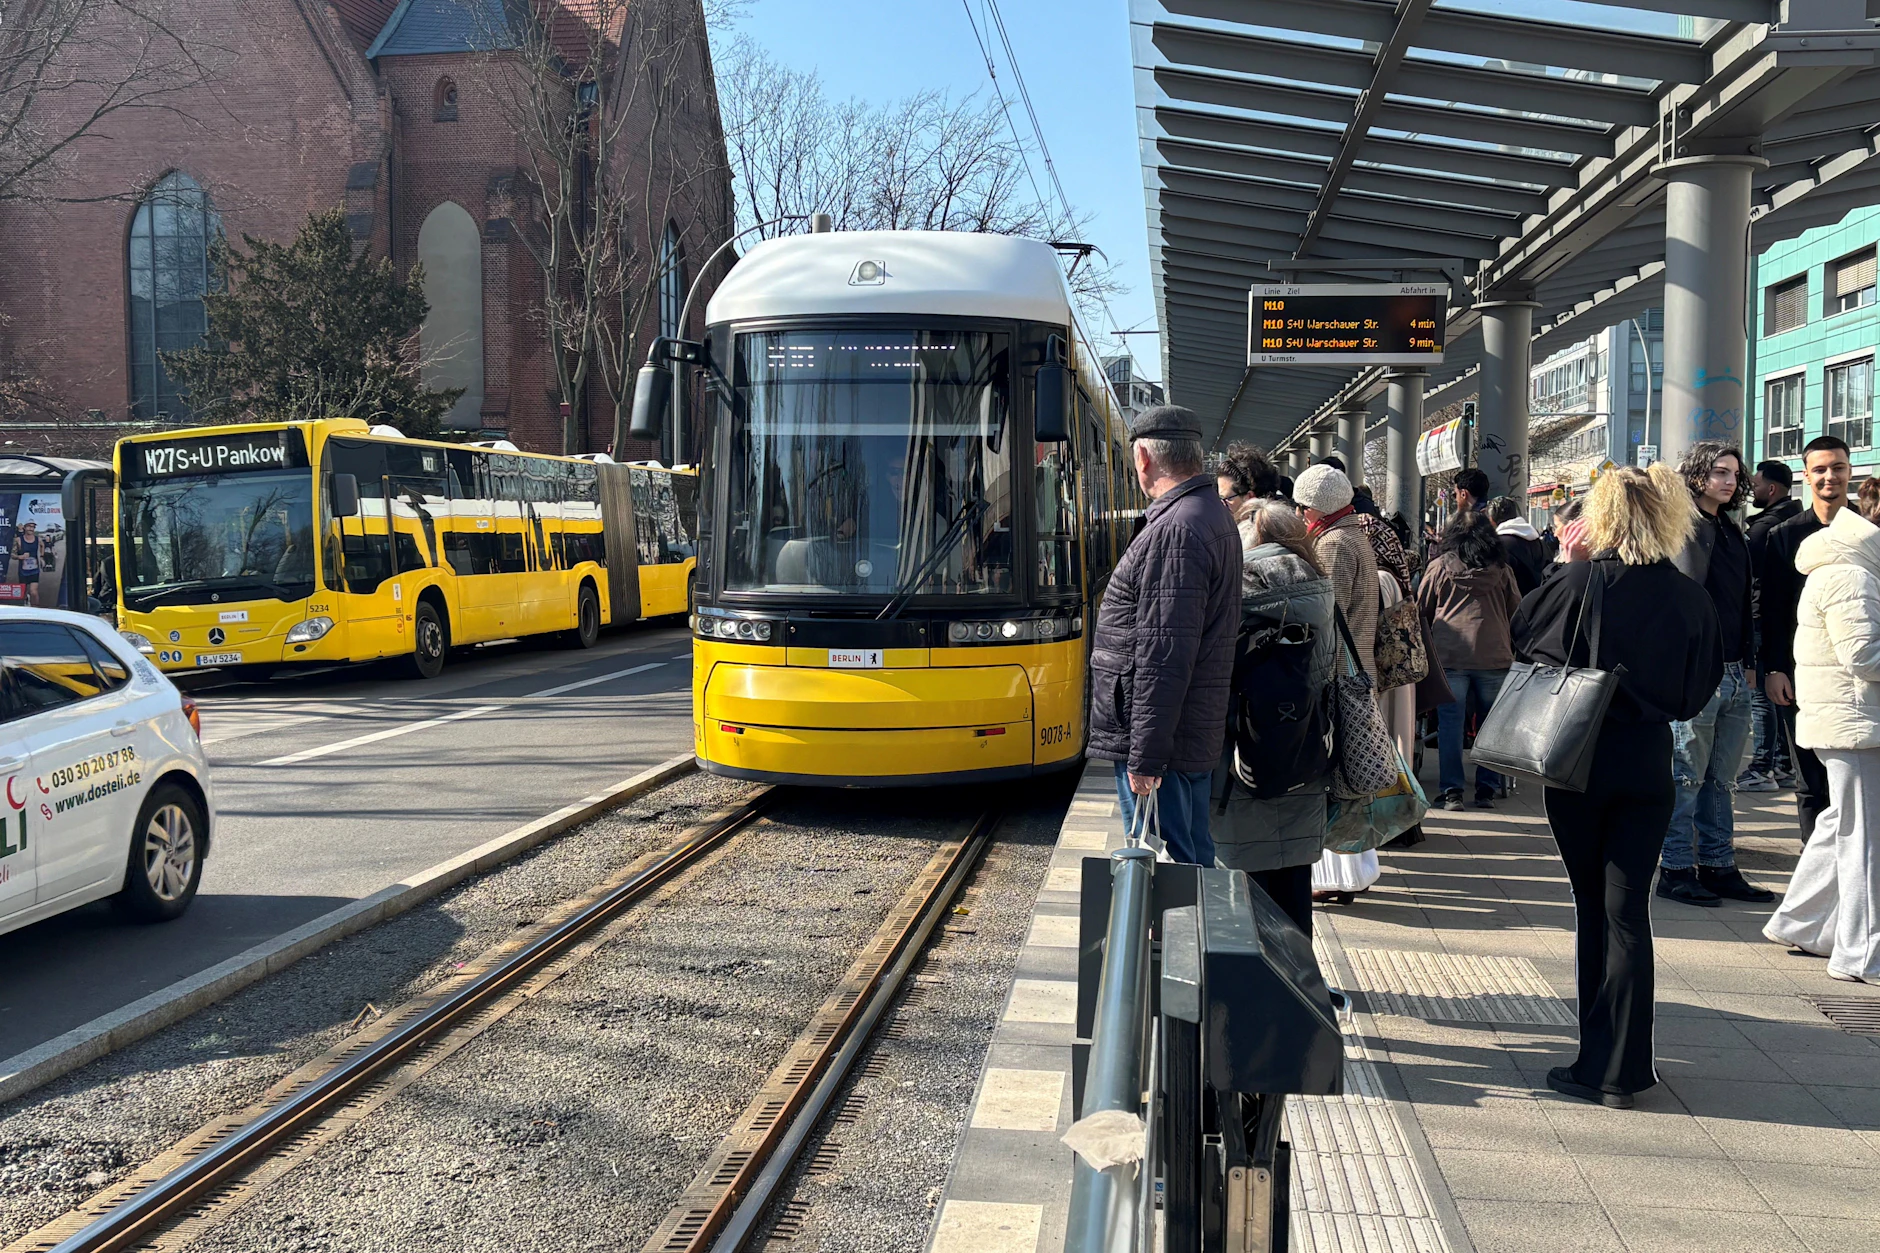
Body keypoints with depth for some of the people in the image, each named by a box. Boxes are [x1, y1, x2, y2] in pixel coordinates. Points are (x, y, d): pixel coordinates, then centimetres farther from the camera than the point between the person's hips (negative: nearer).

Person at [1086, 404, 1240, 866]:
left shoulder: (1175, 531, -19)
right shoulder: (1214, 515, 14)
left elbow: (1165, 657, -24)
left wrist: (1145, 757, -22)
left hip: (1161, 740, -10)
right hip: (1198, 736, 10)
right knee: (1195, 861, 18)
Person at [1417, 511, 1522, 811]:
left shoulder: (1440, 567, 3)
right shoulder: (1501, 570, 7)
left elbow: (1421, 609, 11)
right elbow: (1517, 613, 14)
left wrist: (1427, 646, 26)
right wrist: (1513, 649, 29)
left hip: (1449, 655, -1)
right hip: (1495, 656, 1)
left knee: (1450, 722, 2)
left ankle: (1452, 791, 1)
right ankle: (1487, 789, 13)